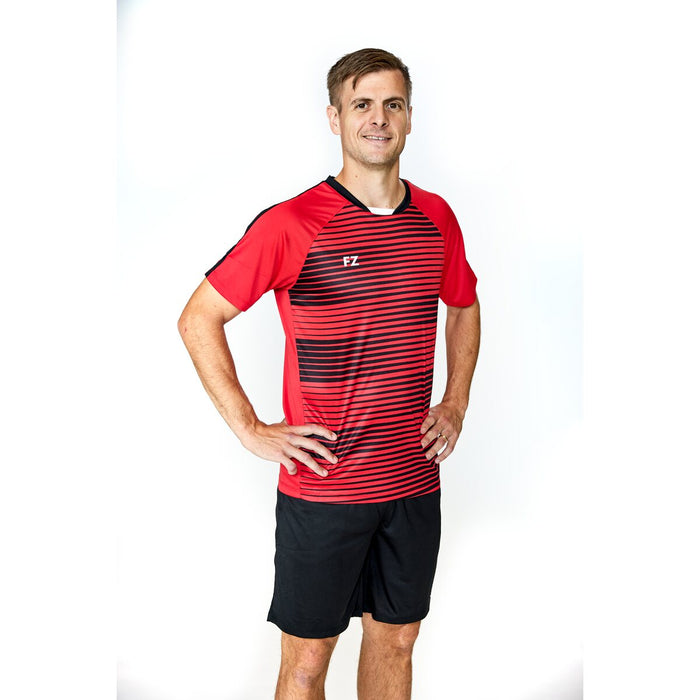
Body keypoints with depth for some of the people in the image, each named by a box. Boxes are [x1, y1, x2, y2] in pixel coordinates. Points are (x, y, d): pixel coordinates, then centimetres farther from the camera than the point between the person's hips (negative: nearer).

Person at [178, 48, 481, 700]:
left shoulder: (436, 218, 4)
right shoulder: (291, 224, -12)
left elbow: (464, 306, 22)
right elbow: (198, 320, -7)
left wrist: (456, 403, 12)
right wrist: (251, 429, -10)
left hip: (414, 479, 5)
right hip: (323, 486, -4)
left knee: (396, 638, 19)